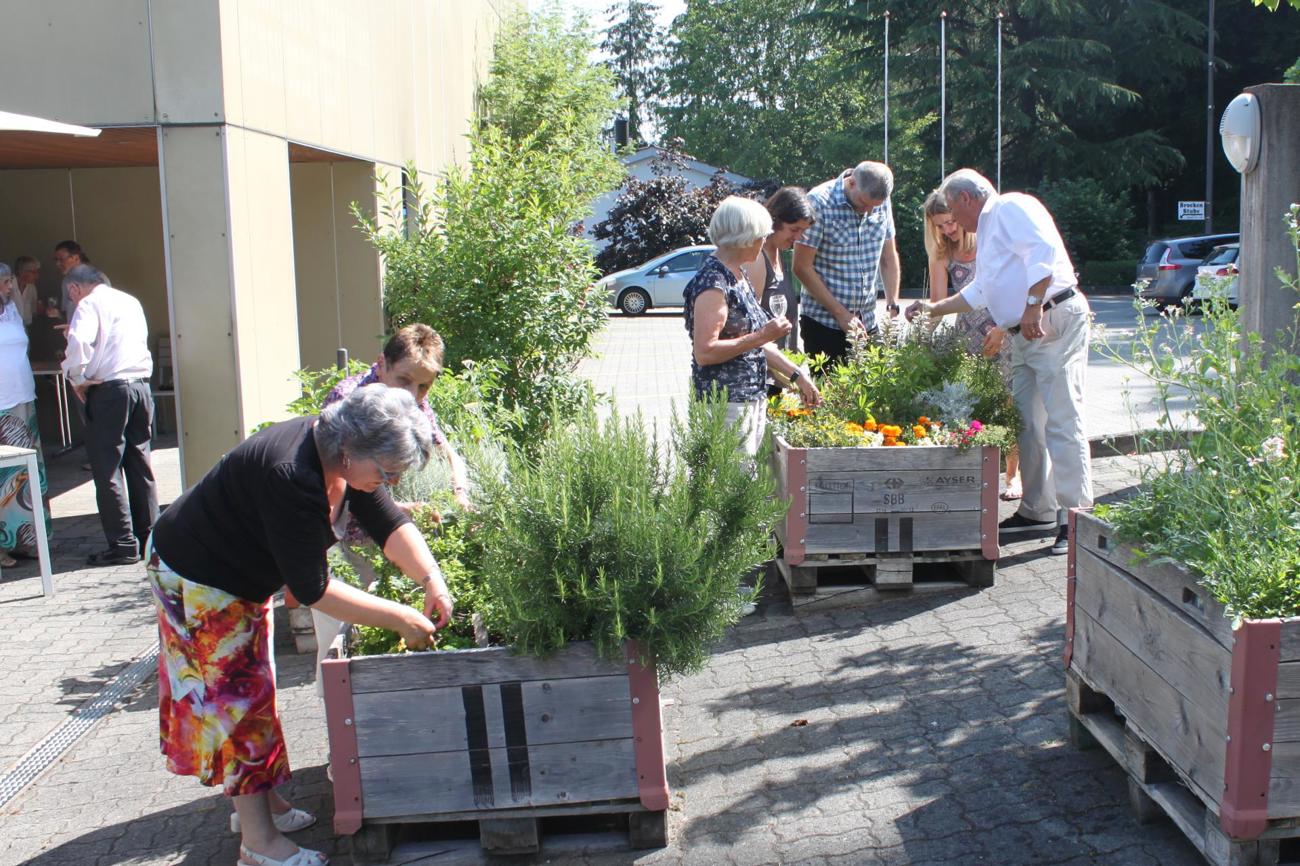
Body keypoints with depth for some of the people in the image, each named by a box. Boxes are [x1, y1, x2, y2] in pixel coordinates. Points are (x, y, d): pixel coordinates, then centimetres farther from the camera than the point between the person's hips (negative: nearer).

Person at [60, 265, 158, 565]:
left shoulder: (89, 304, -4)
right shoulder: (131, 301, 17)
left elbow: (78, 342, -21)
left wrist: (78, 380, -7)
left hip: (108, 389, -7)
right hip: (141, 385, 7)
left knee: (107, 469, -1)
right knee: (140, 464, 14)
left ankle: (123, 545, -2)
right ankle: (149, 536, 18)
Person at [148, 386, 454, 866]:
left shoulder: (345, 456, -12)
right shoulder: (293, 476, -38)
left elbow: (389, 523, -7)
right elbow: (312, 588, -34)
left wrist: (433, 581, -23)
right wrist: (400, 618, -29)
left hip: (244, 581, 9)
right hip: (197, 580, -9)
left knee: (253, 692, 17)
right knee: (237, 699, -3)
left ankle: (264, 802, 31)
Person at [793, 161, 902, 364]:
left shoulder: (882, 203, 4)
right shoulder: (820, 203, -13)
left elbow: (888, 257, 15)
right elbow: (802, 267, -13)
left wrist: (892, 306, 4)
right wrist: (841, 313, -13)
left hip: (867, 322, 5)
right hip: (824, 322, -5)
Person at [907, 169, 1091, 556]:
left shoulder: (1012, 208, -6)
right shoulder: (988, 229, 25)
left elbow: (1044, 254, -21)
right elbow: (979, 291, 36)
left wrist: (1034, 307, -27)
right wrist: (934, 309, 39)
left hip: (1055, 323, -11)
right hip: (1025, 335, 11)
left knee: (1061, 420, -12)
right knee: (1026, 422, 11)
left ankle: (1075, 517, -12)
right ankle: (1038, 510, 18)